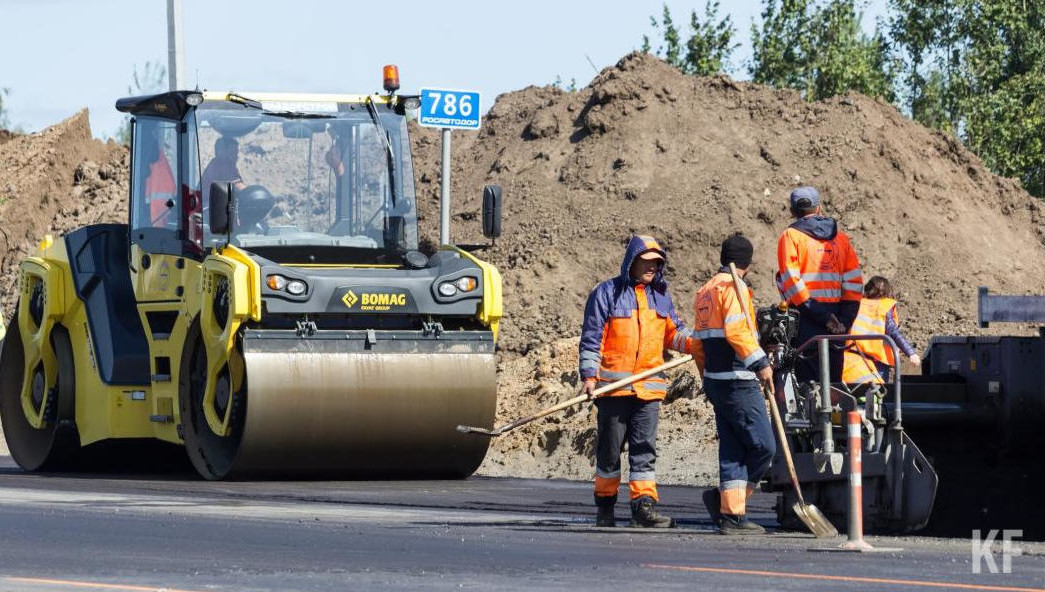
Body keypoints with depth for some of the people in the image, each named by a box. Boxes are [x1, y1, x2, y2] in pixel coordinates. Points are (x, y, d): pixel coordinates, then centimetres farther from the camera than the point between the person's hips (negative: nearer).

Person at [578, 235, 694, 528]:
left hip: (649, 387, 4)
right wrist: (589, 376, -10)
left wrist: (693, 342, -3)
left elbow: (673, 332, 18)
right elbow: (591, 338, -2)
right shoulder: (607, 293, 1)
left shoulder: (660, 296, 16)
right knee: (610, 448, 4)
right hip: (614, 384, -4)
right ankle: (605, 505, 15)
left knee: (645, 448, -3)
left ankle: (644, 504, -6)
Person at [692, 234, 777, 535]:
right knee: (763, 446, -6)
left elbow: (698, 341, 23)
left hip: (716, 381, 10)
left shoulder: (705, 291, 18)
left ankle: (731, 513, 4)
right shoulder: (733, 287, -10)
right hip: (738, 381, -10)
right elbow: (736, 330, -23)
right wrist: (761, 363, -21)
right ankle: (727, 504, -6)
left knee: (733, 449, 9)